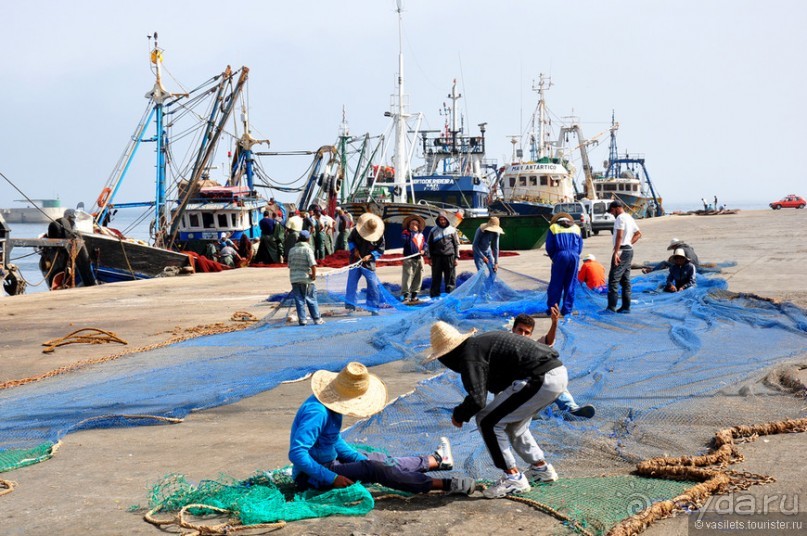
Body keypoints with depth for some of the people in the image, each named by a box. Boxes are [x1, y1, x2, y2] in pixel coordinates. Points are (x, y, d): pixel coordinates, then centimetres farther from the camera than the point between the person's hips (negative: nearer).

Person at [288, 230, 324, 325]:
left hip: (294, 278, 4)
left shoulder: (292, 250, 8)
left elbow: (289, 265, 12)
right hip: (306, 279, -4)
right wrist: (314, 275, -10)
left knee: (299, 300, 7)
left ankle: (302, 319, 5)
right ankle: (317, 319, 8)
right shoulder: (307, 249, -9)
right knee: (311, 300, 5)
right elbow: (313, 264, -19)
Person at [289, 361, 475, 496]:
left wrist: (360, 458, 5)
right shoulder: (317, 413, -30)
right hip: (313, 476, -10)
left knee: (381, 459, 18)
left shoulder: (328, 406, 1)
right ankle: (444, 484, -19)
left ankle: (435, 460, 36)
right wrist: (332, 478, -33)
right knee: (374, 468, -19)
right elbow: (296, 453, -35)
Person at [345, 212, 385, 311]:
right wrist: (354, 249, -7)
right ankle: (350, 305, 9)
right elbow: (350, 240, 9)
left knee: (373, 284, -2)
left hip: (369, 262, -1)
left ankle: (374, 305, 10)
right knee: (351, 283, 1)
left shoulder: (379, 235, -11)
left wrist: (370, 255, -15)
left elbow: (380, 249, -2)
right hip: (355, 260, 1)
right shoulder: (357, 230, -8)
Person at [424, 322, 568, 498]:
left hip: (541, 379, -10)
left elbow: (477, 399, -19)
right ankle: (541, 469, 36)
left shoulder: (469, 356, -9)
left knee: (487, 422, -3)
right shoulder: (480, 342, 21)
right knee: (512, 423, 27)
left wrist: (458, 415, 1)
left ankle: (513, 479, 0)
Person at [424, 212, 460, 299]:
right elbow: (429, 244, 10)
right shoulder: (434, 230, 8)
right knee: (436, 278, 3)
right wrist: (429, 257, 3)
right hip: (437, 257, 0)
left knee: (451, 278, 0)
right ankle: (434, 296, 7)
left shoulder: (452, 230, 7)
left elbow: (457, 244, 8)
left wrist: (456, 257, 1)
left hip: (449, 256, 0)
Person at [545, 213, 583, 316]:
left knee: (555, 284, 3)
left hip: (560, 256, -2)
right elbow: (580, 247, 13)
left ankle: (552, 309, 2)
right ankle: (567, 309, 7)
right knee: (570, 285, 7)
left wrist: (553, 257, 18)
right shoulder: (576, 228, 18)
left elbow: (549, 247, 5)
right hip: (574, 257, 2)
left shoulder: (553, 227, 10)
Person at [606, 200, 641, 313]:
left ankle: (611, 307, -15)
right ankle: (626, 307, 13)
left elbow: (619, 236, -20)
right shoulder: (629, 218, 19)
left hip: (622, 250, -10)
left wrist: (616, 252, -23)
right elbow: (638, 234, 22)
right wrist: (629, 243, 13)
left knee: (613, 279, -11)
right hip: (629, 250, 10)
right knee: (625, 280, 11)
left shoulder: (620, 218, -11)